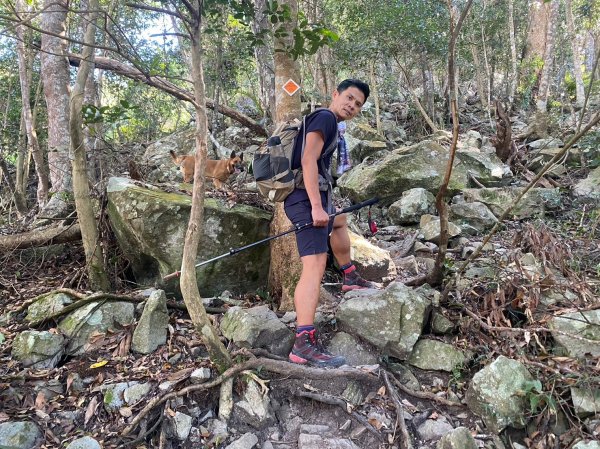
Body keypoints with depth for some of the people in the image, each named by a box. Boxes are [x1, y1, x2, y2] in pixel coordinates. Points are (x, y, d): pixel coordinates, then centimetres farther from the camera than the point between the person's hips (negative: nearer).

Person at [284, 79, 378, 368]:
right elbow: (308, 160, -20)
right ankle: (304, 344, -24)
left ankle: (350, 278, 51)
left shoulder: (325, 122, 22)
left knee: (339, 221, 36)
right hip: (308, 198, -11)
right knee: (315, 265, -19)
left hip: (313, 198, 11)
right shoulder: (325, 117, -7)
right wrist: (316, 206, -27)